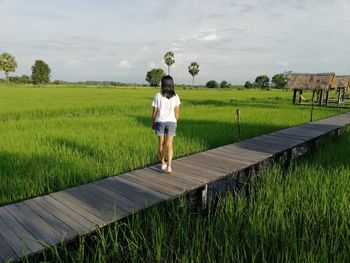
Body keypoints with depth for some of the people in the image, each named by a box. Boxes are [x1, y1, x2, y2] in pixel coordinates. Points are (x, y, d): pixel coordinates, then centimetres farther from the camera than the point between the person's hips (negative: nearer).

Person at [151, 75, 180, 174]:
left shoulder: (158, 96, -10)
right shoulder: (175, 96, -6)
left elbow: (154, 111, -5)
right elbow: (177, 111, -2)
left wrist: (153, 122, 8)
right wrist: (175, 122, 13)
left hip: (160, 122, 0)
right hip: (171, 122, 0)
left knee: (161, 144, 14)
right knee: (169, 145, 5)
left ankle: (162, 164, 25)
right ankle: (169, 166, -6)